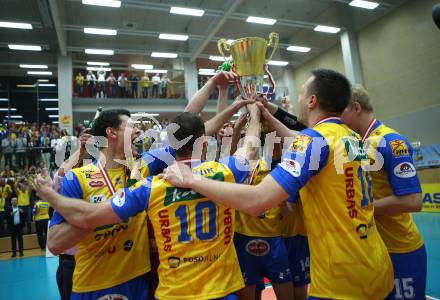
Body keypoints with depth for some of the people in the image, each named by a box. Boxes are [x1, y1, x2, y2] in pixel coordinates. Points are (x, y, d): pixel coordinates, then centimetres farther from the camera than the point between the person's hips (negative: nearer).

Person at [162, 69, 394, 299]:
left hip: (342, 277, -8)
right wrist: (270, 119, 27)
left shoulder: (315, 138, -19)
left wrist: (191, 179, -18)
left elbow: (255, 201, -28)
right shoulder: (352, 138, 5)